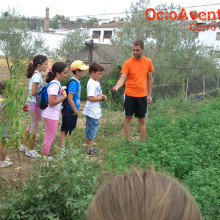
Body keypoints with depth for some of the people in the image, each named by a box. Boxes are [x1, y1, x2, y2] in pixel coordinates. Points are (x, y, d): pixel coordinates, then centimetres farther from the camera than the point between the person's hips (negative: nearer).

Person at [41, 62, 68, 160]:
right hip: (51, 115, -10)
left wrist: (62, 93, 5)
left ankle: (45, 157, 29)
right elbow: (51, 102, -26)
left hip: (53, 114, 10)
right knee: (50, 137, 0)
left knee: (49, 136, 18)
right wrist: (64, 97, -19)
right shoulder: (55, 85, -22)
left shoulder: (56, 83, 9)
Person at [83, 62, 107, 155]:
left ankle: (89, 145, 29)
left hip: (95, 111, 10)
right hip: (92, 112, -10)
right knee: (92, 128, -3)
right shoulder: (91, 83, -18)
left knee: (90, 128, 18)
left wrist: (101, 96, 3)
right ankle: (90, 149, 6)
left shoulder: (96, 82, 13)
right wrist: (102, 97, -17)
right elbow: (90, 98, -26)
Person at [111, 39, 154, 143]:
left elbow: (150, 79, 10)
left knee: (142, 120, 9)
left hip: (142, 96, 2)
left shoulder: (148, 62, 3)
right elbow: (122, 78, -14)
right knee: (128, 118, 6)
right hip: (129, 95, -2)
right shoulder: (128, 63, -7)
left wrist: (149, 94, 7)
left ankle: (143, 143, 19)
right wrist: (117, 86, -35)